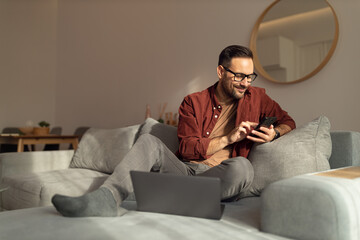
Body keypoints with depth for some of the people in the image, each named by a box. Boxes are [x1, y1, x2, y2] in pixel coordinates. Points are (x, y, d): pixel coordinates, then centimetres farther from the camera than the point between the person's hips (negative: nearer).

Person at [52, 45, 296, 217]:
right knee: (149, 141, -21)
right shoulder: (193, 102, 7)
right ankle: (108, 197, -42)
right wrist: (228, 138, -10)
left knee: (242, 166, -35)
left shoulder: (256, 97, 11)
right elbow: (187, 149, 0)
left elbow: (288, 122, 20)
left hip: (218, 178, -1)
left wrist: (274, 133, -4)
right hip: (185, 169, 1)